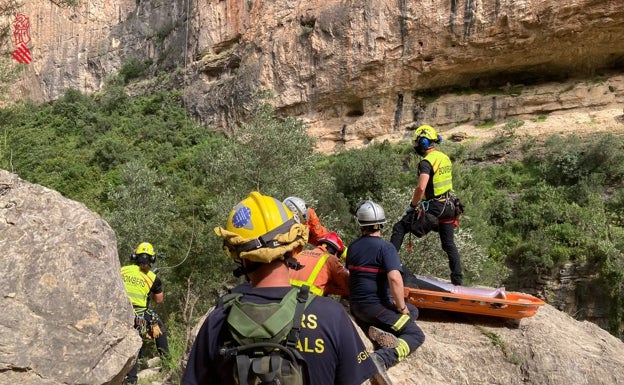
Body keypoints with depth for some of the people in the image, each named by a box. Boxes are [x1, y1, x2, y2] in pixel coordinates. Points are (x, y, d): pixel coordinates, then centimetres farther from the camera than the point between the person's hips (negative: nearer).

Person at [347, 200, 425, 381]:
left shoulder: (352, 247, 6)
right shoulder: (385, 247, -16)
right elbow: (394, 278, -28)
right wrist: (401, 307, -13)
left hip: (356, 305, 7)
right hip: (375, 305, -7)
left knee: (413, 311, 22)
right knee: (416, 334, 3)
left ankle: (382, 331, -7)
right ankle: (381, 358, -24)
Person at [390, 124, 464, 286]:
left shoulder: (427, 161, -16)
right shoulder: (445, 158, 12)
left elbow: (421, 187, -26)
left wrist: (413, 206, -13)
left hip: (433, 207, -8)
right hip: (449, 206, 8)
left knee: (399, 228, -1)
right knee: (449, 244, 15)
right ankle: (457, 280, 19)